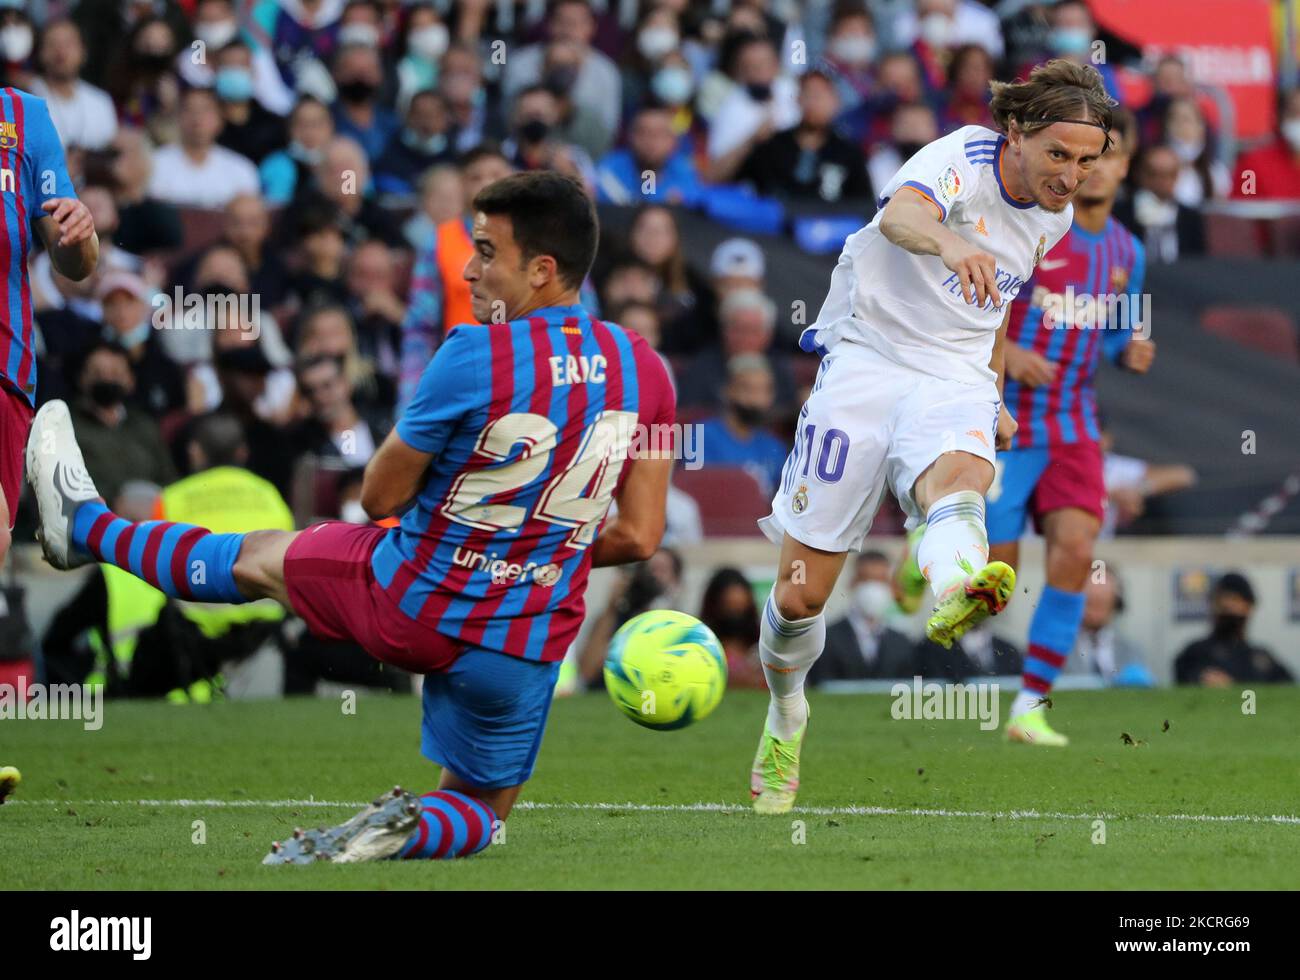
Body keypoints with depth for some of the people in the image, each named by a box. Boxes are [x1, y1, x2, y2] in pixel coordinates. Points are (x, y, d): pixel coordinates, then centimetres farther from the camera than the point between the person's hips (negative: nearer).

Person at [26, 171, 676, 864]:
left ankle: (87, 527, 47)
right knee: (479, 809, 26)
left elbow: (380, 497, -11)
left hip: (411, 608, -3)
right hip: (525, 652, 3)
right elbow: (640, 537, -1)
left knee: (259, 557, 26)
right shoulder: (644, 371, -6)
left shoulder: (476, 353, -21)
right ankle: (411, 830, -8)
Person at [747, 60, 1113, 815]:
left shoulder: (1055, 218, 9)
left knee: (961, 470, -37)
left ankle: (957, 594, -73)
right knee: (804, 589, 0)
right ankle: (786, 723, 31)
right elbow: (898, 215, -36)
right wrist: (948, 242, -58)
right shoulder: (964, 158, -13)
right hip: (868, 354, -3)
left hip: (958, 379, 3)